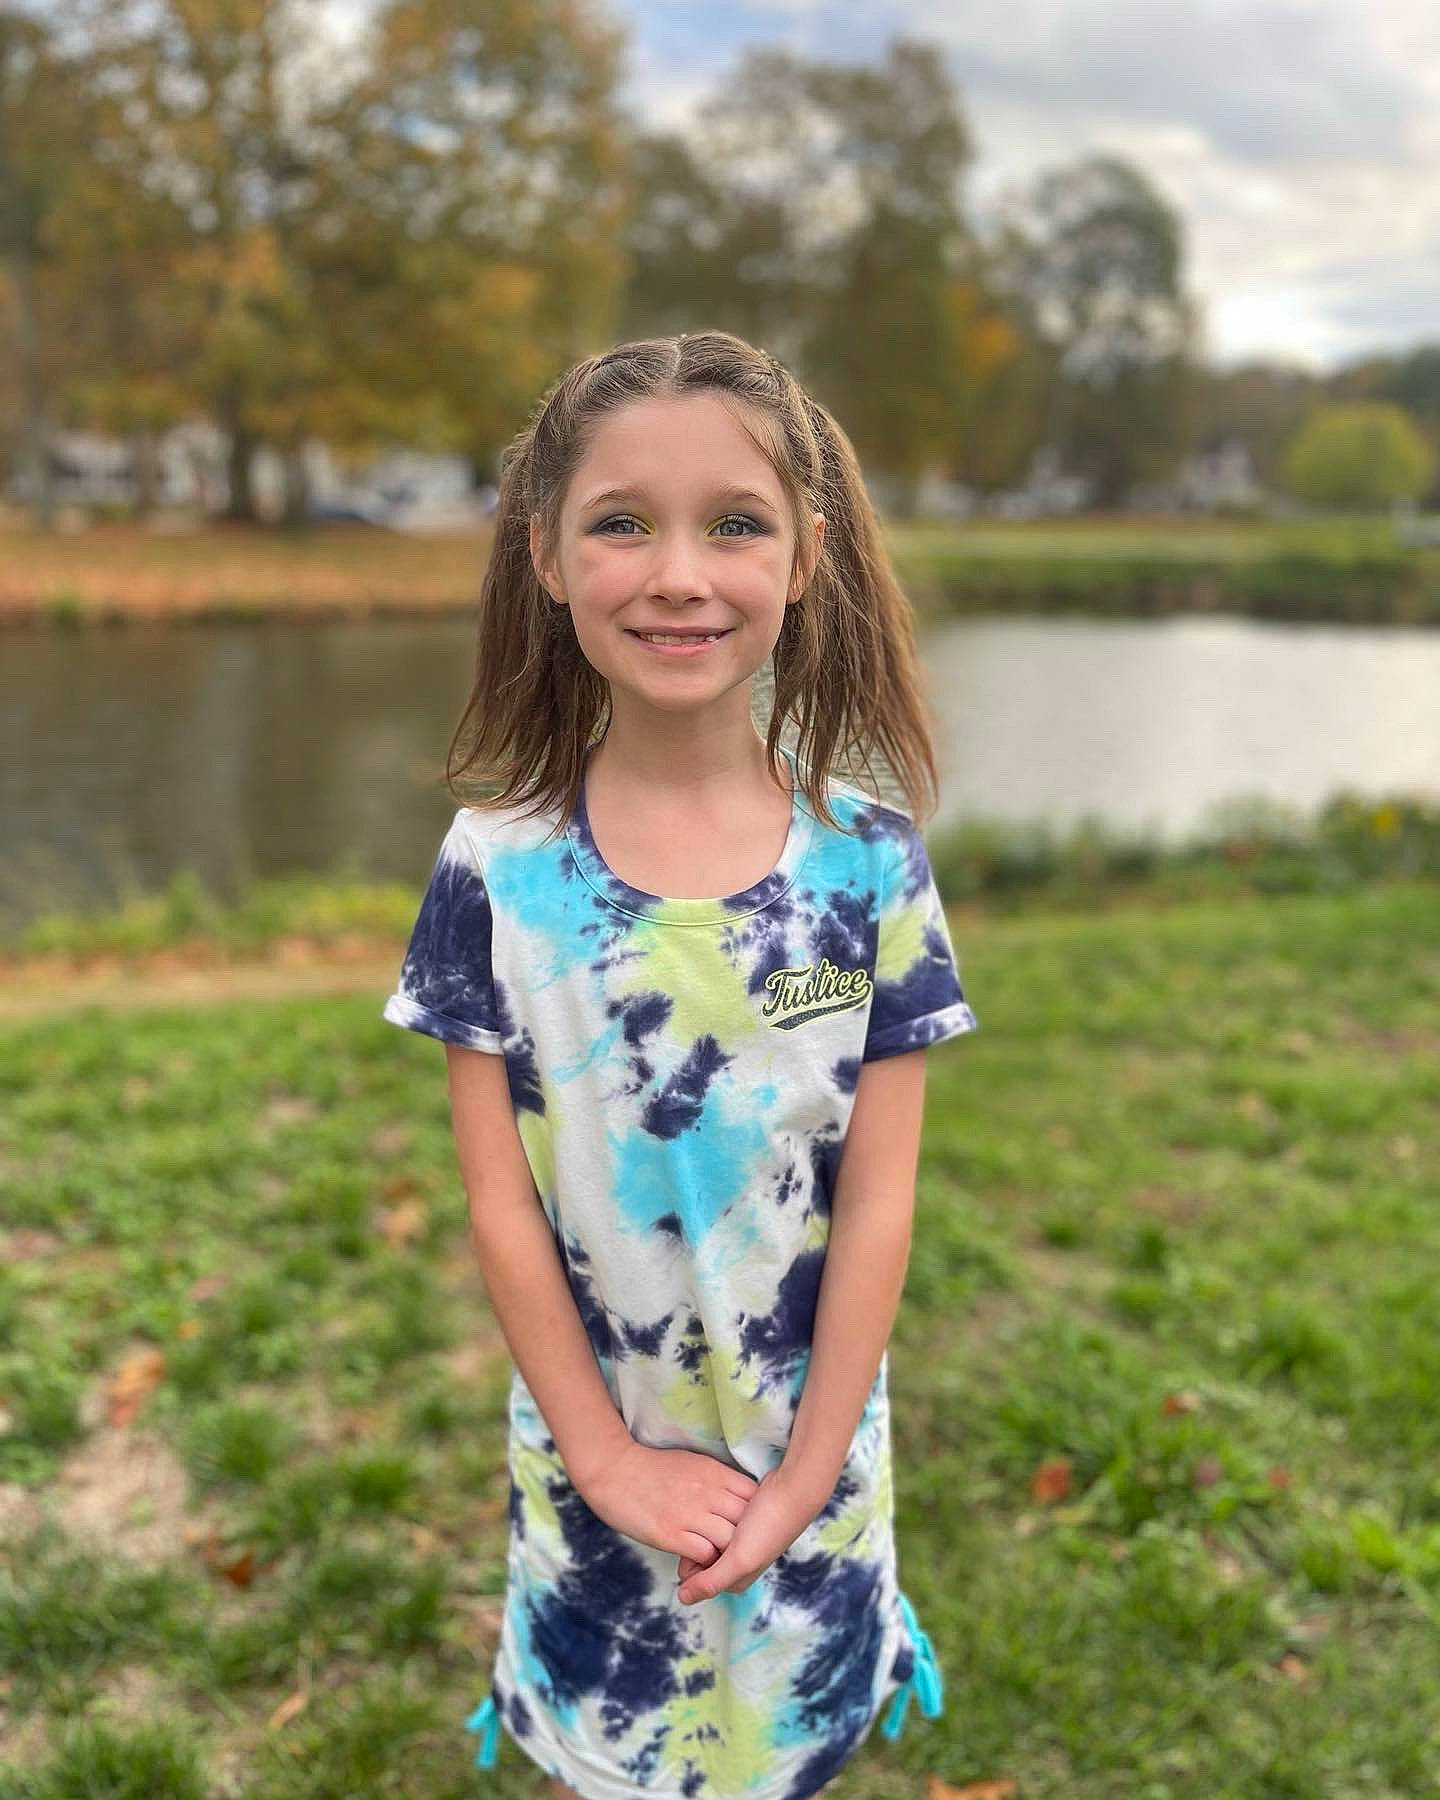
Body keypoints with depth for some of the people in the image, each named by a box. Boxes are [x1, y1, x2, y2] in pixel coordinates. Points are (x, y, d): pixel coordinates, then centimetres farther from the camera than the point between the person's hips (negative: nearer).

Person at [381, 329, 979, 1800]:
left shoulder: (869, 866, -12)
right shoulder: (497, 871, -13)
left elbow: (876, 1199, -10)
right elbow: (500, 1198, -10)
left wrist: (803, 1475, -9)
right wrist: (613, 1459, -9)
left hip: (811, 1456, 1)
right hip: (593, 1456, 0)